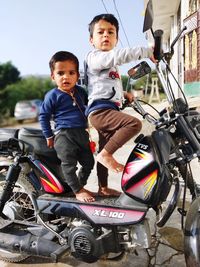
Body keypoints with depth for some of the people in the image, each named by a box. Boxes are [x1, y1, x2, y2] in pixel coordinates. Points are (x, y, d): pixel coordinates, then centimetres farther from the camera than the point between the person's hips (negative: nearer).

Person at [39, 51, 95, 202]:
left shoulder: (80, 91, 8)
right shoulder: (52, 96, -7)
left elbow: (89, 105, 28)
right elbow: (43, 116, -2)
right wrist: (49, 136, -2)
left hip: (82, 133, 6)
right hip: (64, 134, -6)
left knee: (89, 162, 12)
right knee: (69, 164, -8)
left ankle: (80, 185, 32)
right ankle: (78, 191, 6)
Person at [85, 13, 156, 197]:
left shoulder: (112, 65, 26)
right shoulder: (94, 57, -5)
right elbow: (118, 55, -23)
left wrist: (123, 94, 16)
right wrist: (147, 51, -19)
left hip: (110, 110, 10)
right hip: (99, 109, -10)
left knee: (106, 150, 15)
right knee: (134, 123, -30)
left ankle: (103, 188, 27)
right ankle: (106, 154, -18)